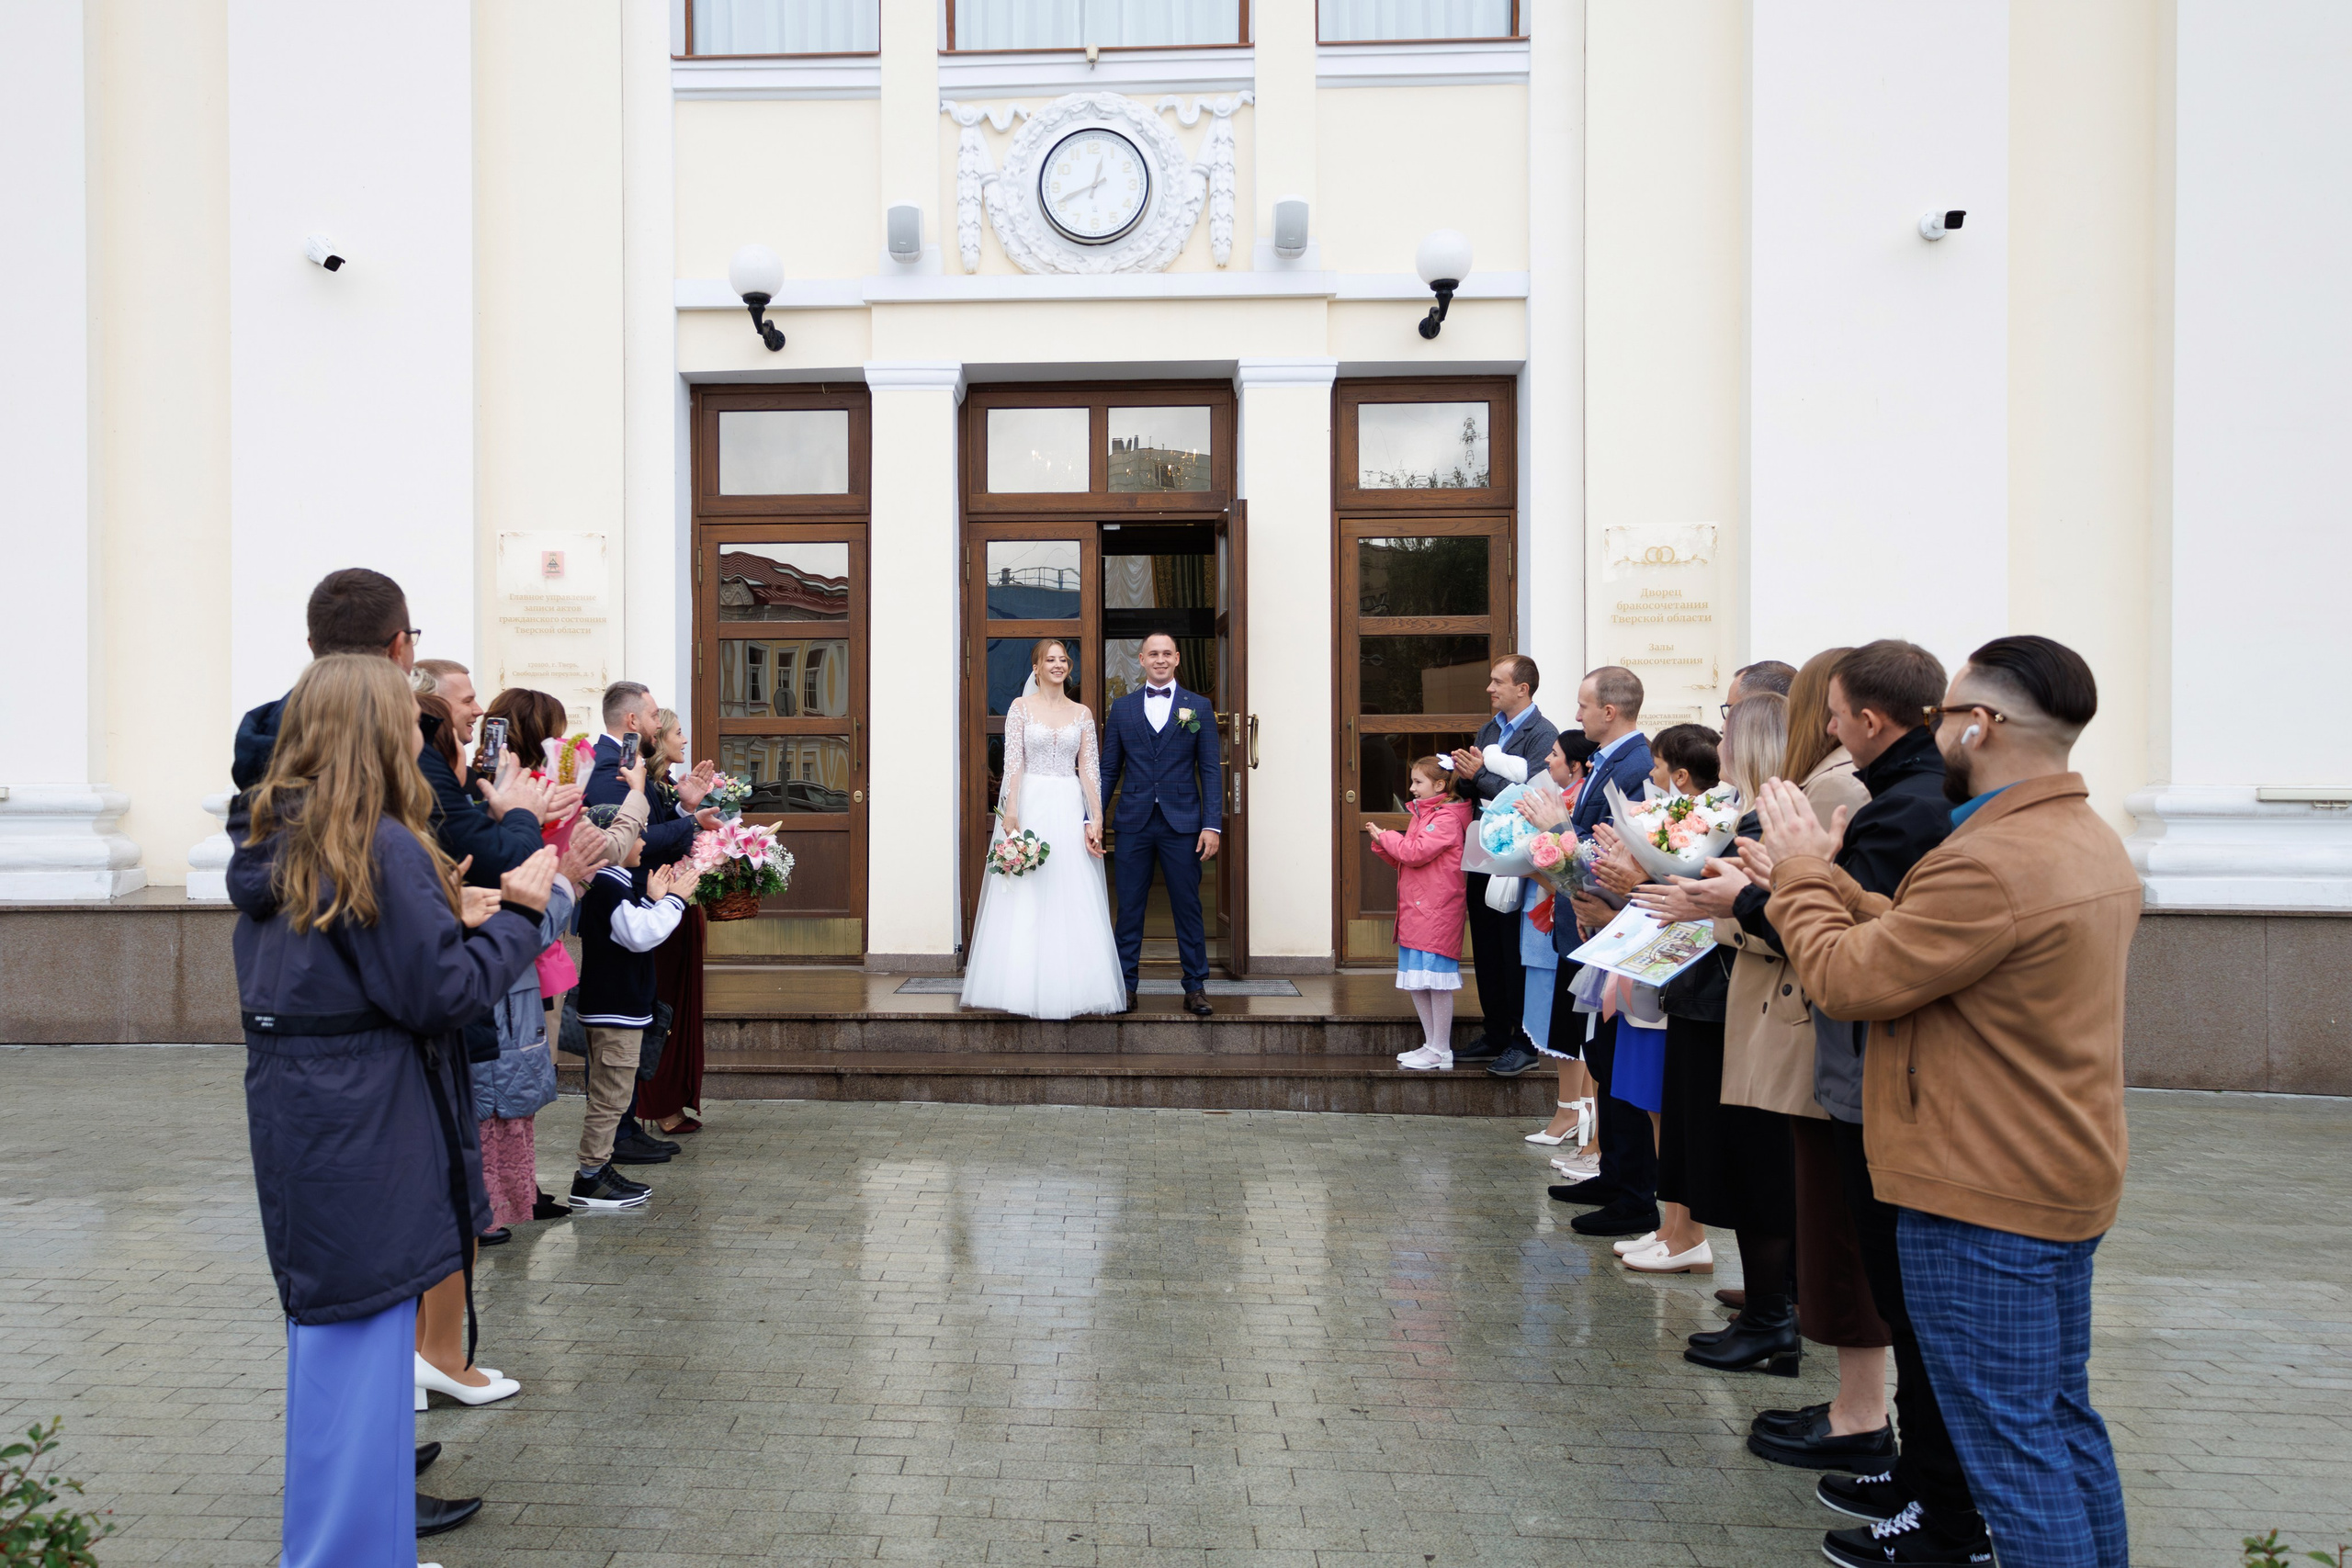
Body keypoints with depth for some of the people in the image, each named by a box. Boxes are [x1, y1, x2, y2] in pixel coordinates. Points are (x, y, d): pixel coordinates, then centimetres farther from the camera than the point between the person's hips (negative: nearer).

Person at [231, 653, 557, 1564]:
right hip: (364, 1127, -9)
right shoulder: (384, 847, -19)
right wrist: (519, 915, -8)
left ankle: (356, 1494, 40)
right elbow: (444, 993, -19)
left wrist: (450, 919, 7)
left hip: (293, 1115, 9)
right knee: (363, 1337, 2)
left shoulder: (277, 848, 7)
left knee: (330, 1328, 22)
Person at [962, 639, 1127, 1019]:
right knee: (1026, 901, -1)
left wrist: (1096, 819, -4)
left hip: (1070, 809, 2)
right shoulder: (1021, 707, 4)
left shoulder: (1082, 713, 11)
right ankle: (1026, 988, 7)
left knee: (1073, 899, 1)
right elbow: (1013, 764, -4)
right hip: (1030, 805, -2)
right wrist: (1010, 814, -15)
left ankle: (1070, 987, 9)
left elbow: (1090, 769, 6)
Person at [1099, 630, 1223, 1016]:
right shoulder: (1122, 708, 9)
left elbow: (1210, 770, 2)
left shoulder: (1198, 706, 6)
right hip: (1134, 824, 1)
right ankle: (1126, 987, 12)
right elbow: (1108, 770, 10)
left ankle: (1195, 988, 12)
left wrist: (1213, 825, -6)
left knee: (1188, 908, 3)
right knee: (1129, 908, 4)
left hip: (1182, 824, -1)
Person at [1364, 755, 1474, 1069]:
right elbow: (1404, 859, 22)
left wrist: (1385, 836, -7)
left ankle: (1441, 1051, 3)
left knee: (1437, 980, -4)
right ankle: (1431, 1045, 22)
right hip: (1413, 912, 10)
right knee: (1416, 983, 13)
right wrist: (1382, 843, 6)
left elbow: (1415, 852, -21)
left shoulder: (1446, 818, -11)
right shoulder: (1420, 814, 19)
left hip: (1436, 913, -10)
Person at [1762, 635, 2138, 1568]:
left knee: (2009, 1440, 2)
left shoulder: (1990, 863, -26)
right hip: (2066, 1178, 10)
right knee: (2061, 1414, 21)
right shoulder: (2089, 838, 8)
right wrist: (1824, 877, 8)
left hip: (1985, 1196, -10)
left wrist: (1804, 874, -5)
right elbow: (1914, 940, 9)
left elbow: (1846, 980, -19)